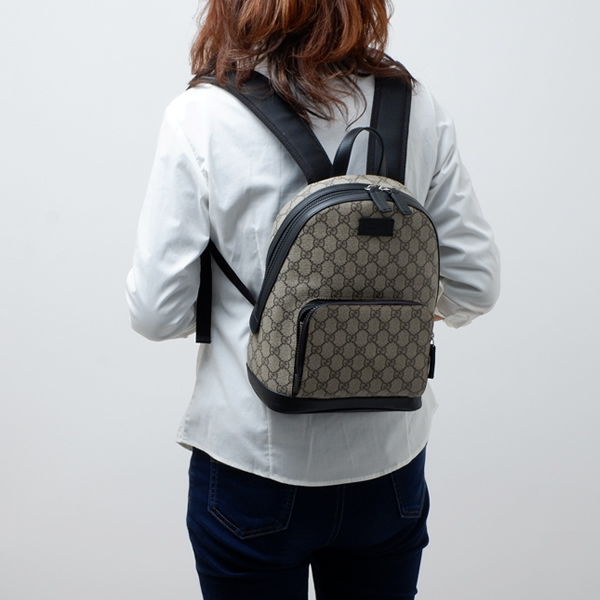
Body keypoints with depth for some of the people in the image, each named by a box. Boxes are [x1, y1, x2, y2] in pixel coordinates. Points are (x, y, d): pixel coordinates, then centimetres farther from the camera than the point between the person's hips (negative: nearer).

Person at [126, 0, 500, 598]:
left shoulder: (200, 115, -12)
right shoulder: (417, 108, -5)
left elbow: (156, 312, -12)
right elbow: (475, 286, -2)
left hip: (254, 464, -2)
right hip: (389, 460, 3)